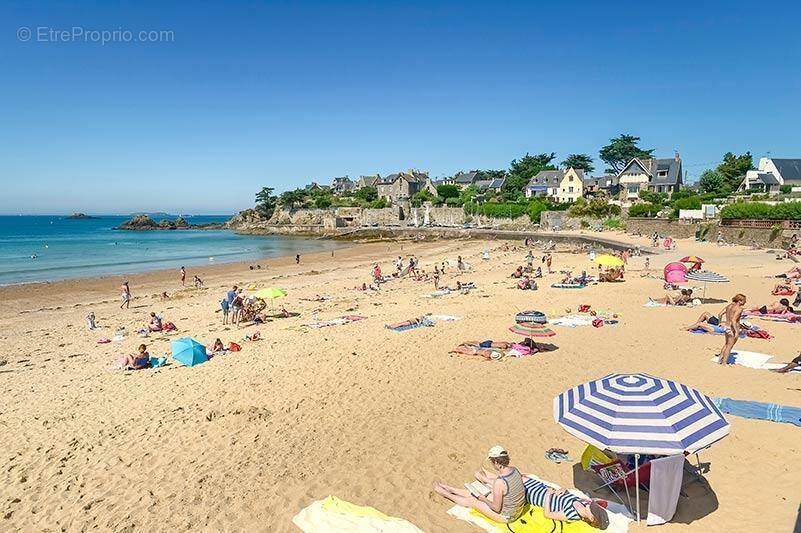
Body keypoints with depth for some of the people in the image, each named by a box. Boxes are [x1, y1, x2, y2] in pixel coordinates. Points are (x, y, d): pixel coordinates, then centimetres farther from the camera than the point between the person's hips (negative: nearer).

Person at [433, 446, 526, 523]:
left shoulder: (499, 482, -35)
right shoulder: (514, 469, -11)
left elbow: (496, 508, -24)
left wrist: (484, 500, -6)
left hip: (505, 516, -7)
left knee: (471, 501, 11)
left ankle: (445, 493, 35)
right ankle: (450, 489, 41)